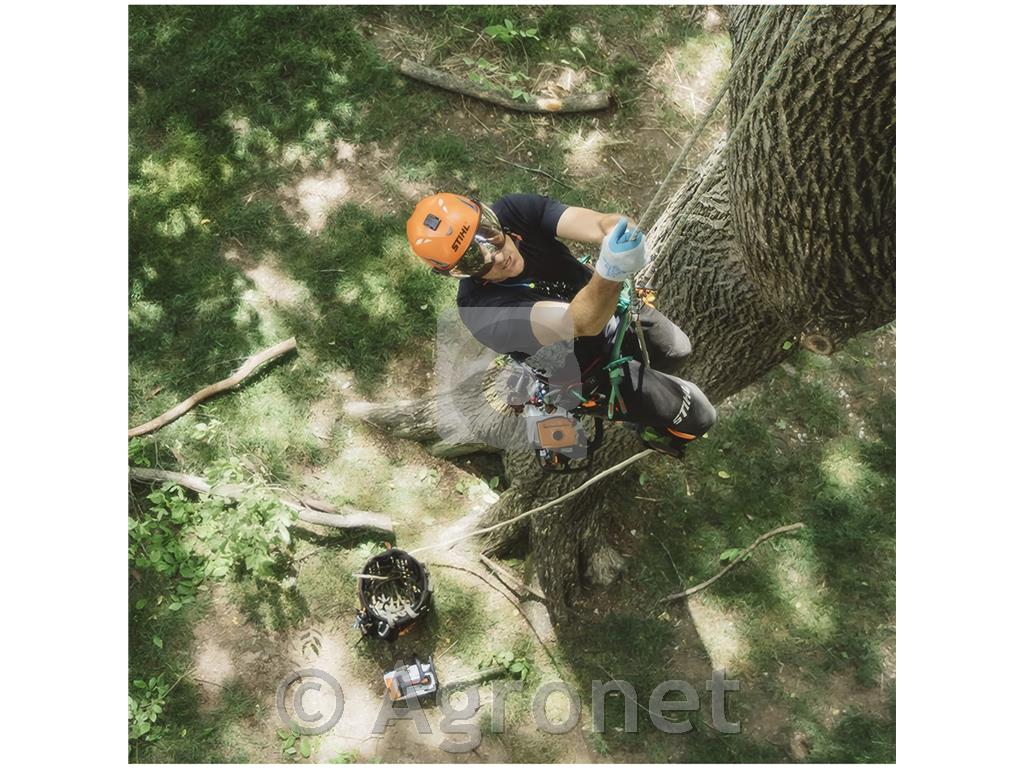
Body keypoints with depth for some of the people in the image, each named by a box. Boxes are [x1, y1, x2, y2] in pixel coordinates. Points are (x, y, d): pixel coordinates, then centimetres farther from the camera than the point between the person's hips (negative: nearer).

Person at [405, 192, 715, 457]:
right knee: (698, 417, 5)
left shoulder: (514, 211, -27)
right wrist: (610, 271, -72)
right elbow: (583, 322, -51)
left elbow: (603, 224, -39)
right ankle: (654, 431, 39)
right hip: (591, 362, -5)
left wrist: (621, 231, -63)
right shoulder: (483, 312, -41)